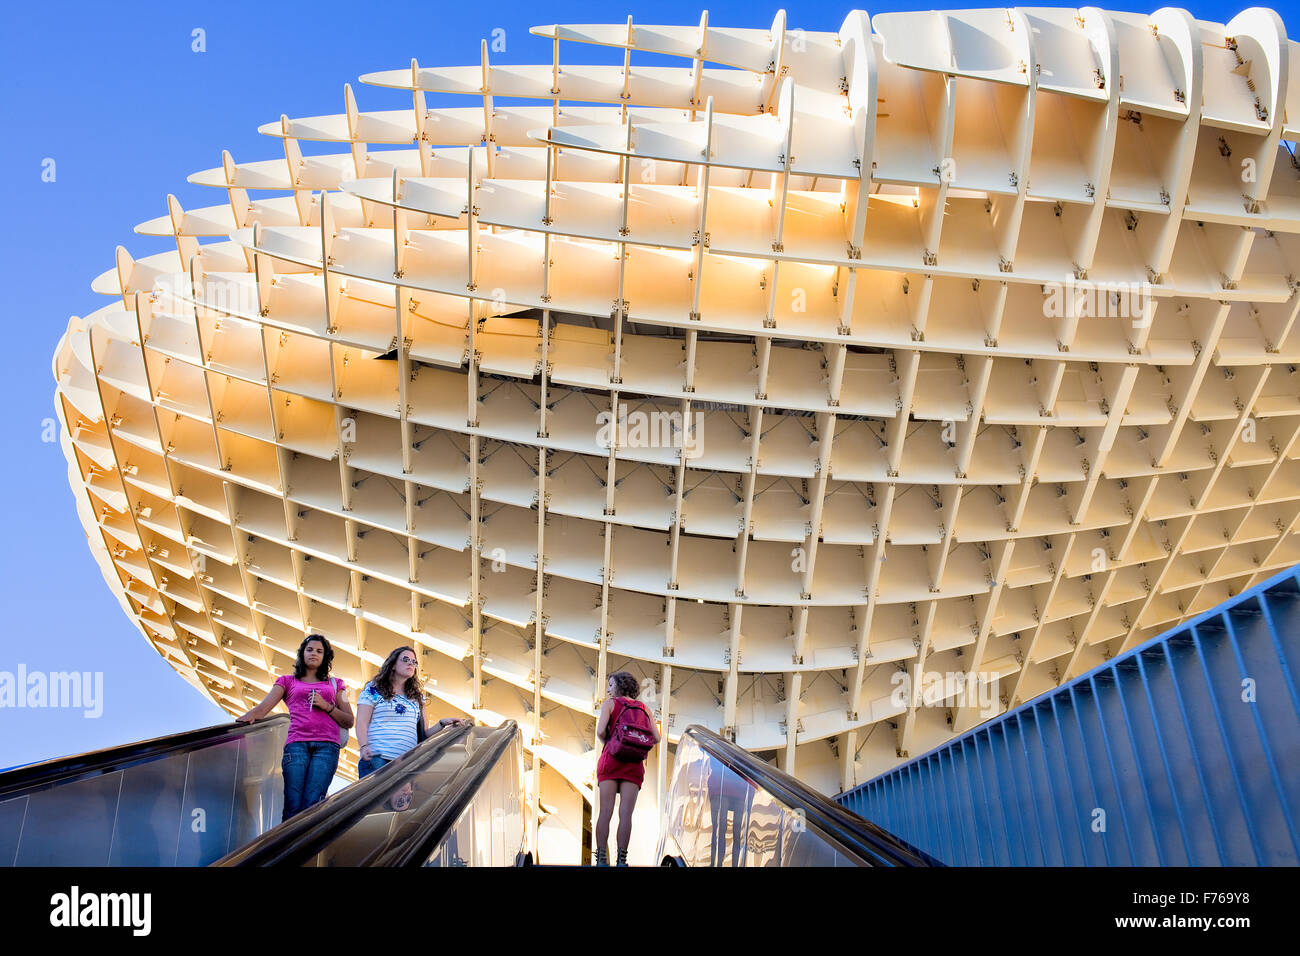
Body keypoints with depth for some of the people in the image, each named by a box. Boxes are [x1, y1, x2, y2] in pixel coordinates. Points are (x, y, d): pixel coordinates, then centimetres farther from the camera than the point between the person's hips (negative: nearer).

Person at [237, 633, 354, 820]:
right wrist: (244, 718, -14)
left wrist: (326, 706, 3)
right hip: (296, 743, 0)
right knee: (293, 808, -15)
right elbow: (263, 708, 8)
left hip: (327, 746, 0)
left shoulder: (334, 684, 25)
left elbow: (349, 721, 19)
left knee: (310, 806, -18)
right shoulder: (287, 681, 24)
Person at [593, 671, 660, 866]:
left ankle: (602, 859, -4)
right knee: (626, 814, -1)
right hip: (634, 764, 2)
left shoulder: (609, 704, 4)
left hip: (611, 759, -2)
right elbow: (656, 738, 5)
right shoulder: (643, 708, 13)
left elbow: (600, 731, -10)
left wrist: (610, 744, 10)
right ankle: (621, 860, -6)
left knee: (605, 812, 0)